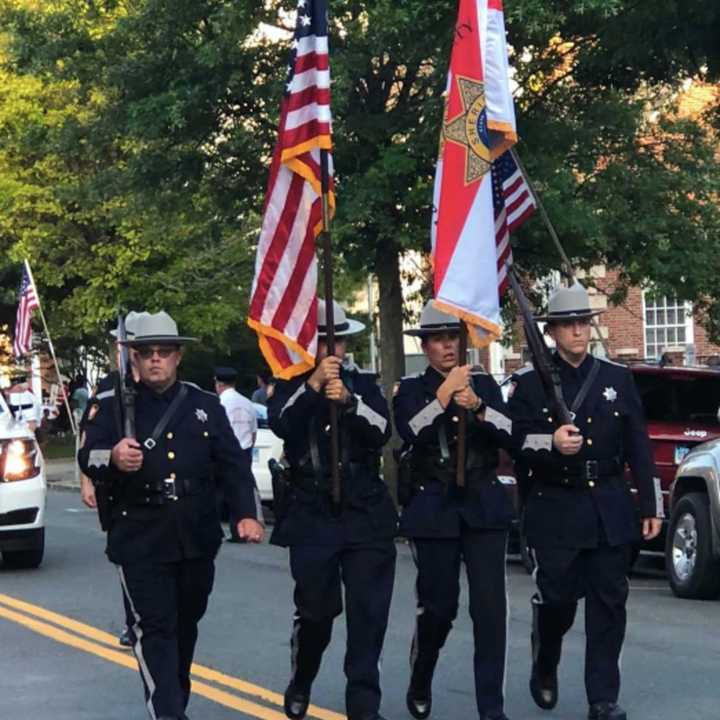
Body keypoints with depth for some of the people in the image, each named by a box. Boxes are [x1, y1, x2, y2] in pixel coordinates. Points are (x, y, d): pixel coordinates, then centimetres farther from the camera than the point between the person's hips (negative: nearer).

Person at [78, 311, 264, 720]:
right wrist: (111, 459, -33)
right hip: (140, 542, -3)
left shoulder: (206, 406, 8)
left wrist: (249, 513, -10)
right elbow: (88, 459, -10)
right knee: (154, 629, -9)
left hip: (197, 539, 3)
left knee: (186, 624, 16)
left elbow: (234, 465, 5)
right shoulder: (113, 407, 2)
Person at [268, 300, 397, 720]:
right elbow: (281, 425, -13)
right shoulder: (291, 388, 7)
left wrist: (348, 400, -20)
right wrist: (313, 384, -22)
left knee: (369, 613, -3)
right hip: (313, 516, -1)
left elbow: (383, 431, -5)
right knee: (317, 610, 0)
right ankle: (300, 684, 26)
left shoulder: (365, 384, 10)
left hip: (366, 514, 1)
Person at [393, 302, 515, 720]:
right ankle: (420, 686, 30)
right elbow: (411, 434, -13)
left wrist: (478, 407, -16)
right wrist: (444, 395, -21)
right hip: (435, 510, -1)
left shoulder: (484, 383, 10)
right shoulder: (411, 390, 5)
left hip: (484, 507, 1)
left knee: (491, 608, -7)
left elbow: (510, 435, 0)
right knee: (438, 607, 3)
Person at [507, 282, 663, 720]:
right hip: (557, 510, -2)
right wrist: (550, 444, -24)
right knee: (557, 601, 1)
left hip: (611, 509, 2)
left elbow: (639, 448, 8)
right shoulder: (530, 383, 2)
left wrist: (651, 506, 3)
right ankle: (545, 670, 29)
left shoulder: (619, 379, 9)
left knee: (609, 605, 1)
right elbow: (519, 446, -3)